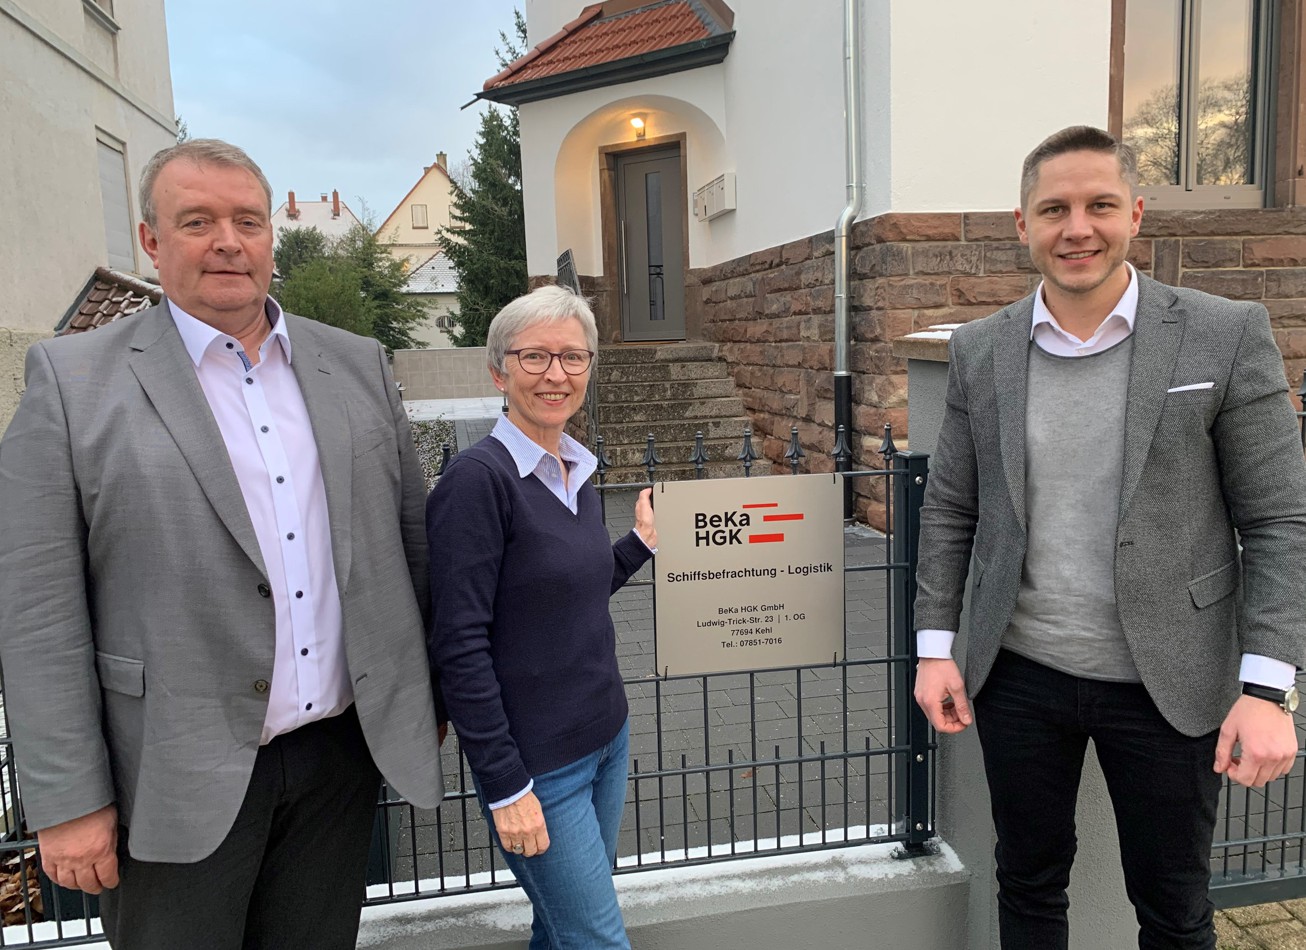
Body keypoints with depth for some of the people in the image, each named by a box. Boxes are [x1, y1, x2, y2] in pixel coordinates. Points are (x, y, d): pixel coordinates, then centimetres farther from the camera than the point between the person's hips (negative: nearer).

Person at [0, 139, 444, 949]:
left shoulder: (358, 364, 5)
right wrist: (69, 800, -8)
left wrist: (432, 691, 10)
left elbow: (413, 536, 9)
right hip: (178, 777, -3)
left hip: (342, 752, 3)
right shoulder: (73, 380, -5)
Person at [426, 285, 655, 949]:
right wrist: (506, 787, -18)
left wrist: (641, 542, 10)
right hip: (537, 763, -7)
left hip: (606, 738, 7)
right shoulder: (477, 478, -18)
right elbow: (458, 644, -19)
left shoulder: (575, 469, 5)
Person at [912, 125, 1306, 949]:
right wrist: (935, 647, 1)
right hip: (1019, 675, 2)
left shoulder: (1227, 336, -7)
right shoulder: (980, 350, 0)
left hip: (1168, 682, -1)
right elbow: (949, 512, 5)